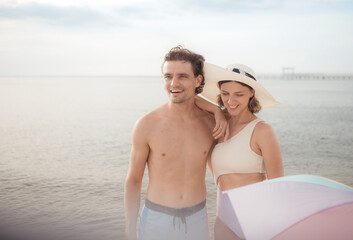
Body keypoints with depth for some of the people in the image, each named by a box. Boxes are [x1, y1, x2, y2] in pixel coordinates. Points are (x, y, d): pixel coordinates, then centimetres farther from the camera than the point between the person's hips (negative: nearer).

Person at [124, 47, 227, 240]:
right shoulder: (147, 125, -12)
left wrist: (223, 119, -6)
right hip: (157, 220, -2)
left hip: (197, 222, 3)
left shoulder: (211, 123, -4)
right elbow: (133, 181, -4)